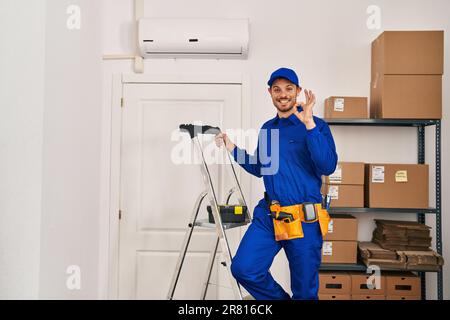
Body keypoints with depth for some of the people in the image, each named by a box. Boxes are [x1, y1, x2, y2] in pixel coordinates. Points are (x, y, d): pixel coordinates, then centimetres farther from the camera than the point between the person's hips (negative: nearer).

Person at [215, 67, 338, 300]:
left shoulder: (316, 126, -7)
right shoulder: (267, 128, 11)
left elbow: (328, 166, -21)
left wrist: (309, 124, -27)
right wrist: (231, 148, 13)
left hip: (305, 219, -4)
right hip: (268, 215, 5)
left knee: (305, 291, 9)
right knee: (243, 268, -5)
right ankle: (279, 298, 21)